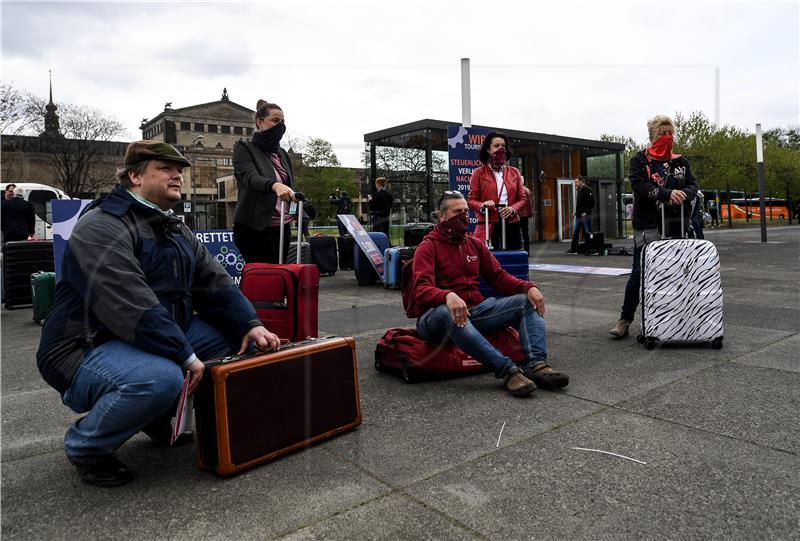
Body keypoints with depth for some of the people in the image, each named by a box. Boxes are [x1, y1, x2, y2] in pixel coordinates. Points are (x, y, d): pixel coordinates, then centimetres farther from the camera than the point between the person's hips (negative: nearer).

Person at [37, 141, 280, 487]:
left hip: (161, 340, 9)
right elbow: (131, 307, -29)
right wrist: (185, 356, -28)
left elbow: (215, 283, 6)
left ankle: (158, 418, 12)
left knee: (238, 336, -2)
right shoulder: (101, 227, -17)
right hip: (86, 351, -9)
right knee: (162, 378, -38)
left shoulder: (177, 232, 13)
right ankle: (85, 445, -5)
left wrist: (251, 325, -11)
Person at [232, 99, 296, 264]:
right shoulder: (244, 148, -1)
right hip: (254, 228, -6)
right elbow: (250, 178, -19)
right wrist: (275, 185, -40)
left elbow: (291, 187, 19)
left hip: (281, 228, 6)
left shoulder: (282, 153, 18)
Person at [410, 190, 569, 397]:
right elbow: (422, 289, -17)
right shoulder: (428, 247, -2)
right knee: (447, 313, -41)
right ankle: (508, 370, -42)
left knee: (527, 302, -7)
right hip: (436, 316, -6)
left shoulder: (475, 244, 18)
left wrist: (528, 287, -5)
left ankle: (536, 364, -28)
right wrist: (448, 296, -39)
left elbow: (498, 276, 14)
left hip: (476, 310, 6)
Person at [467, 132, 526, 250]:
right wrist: (483, 205, -18)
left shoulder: (514, 172, 14)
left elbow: (522, 198, 12)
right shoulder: (478, 173, 4)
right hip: (488, 226, -3)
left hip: (511, 225, 3)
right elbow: (471, 200, 3)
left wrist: (513, 209, -8)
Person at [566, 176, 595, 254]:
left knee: (587, 233, -1)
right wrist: (576, 212, 14)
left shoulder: (587, 190, -10)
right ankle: (573, 249, 12)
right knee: (575, 232, 8)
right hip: (578, 216, 9)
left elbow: (592, 203, -17)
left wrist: (586, 212, -19)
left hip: (585, 216, -9)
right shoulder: (579, 190, 17)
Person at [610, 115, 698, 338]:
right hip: (648, 227, -3)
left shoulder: (680, 161, 14)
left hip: (675, 227, 4)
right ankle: (625, 320, 4)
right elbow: (639, 185, -12)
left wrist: (683, 193, -16)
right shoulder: (639, 160, 3)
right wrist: (667, 193, -23)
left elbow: (693, 185, 7)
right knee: (639, 272, -4)